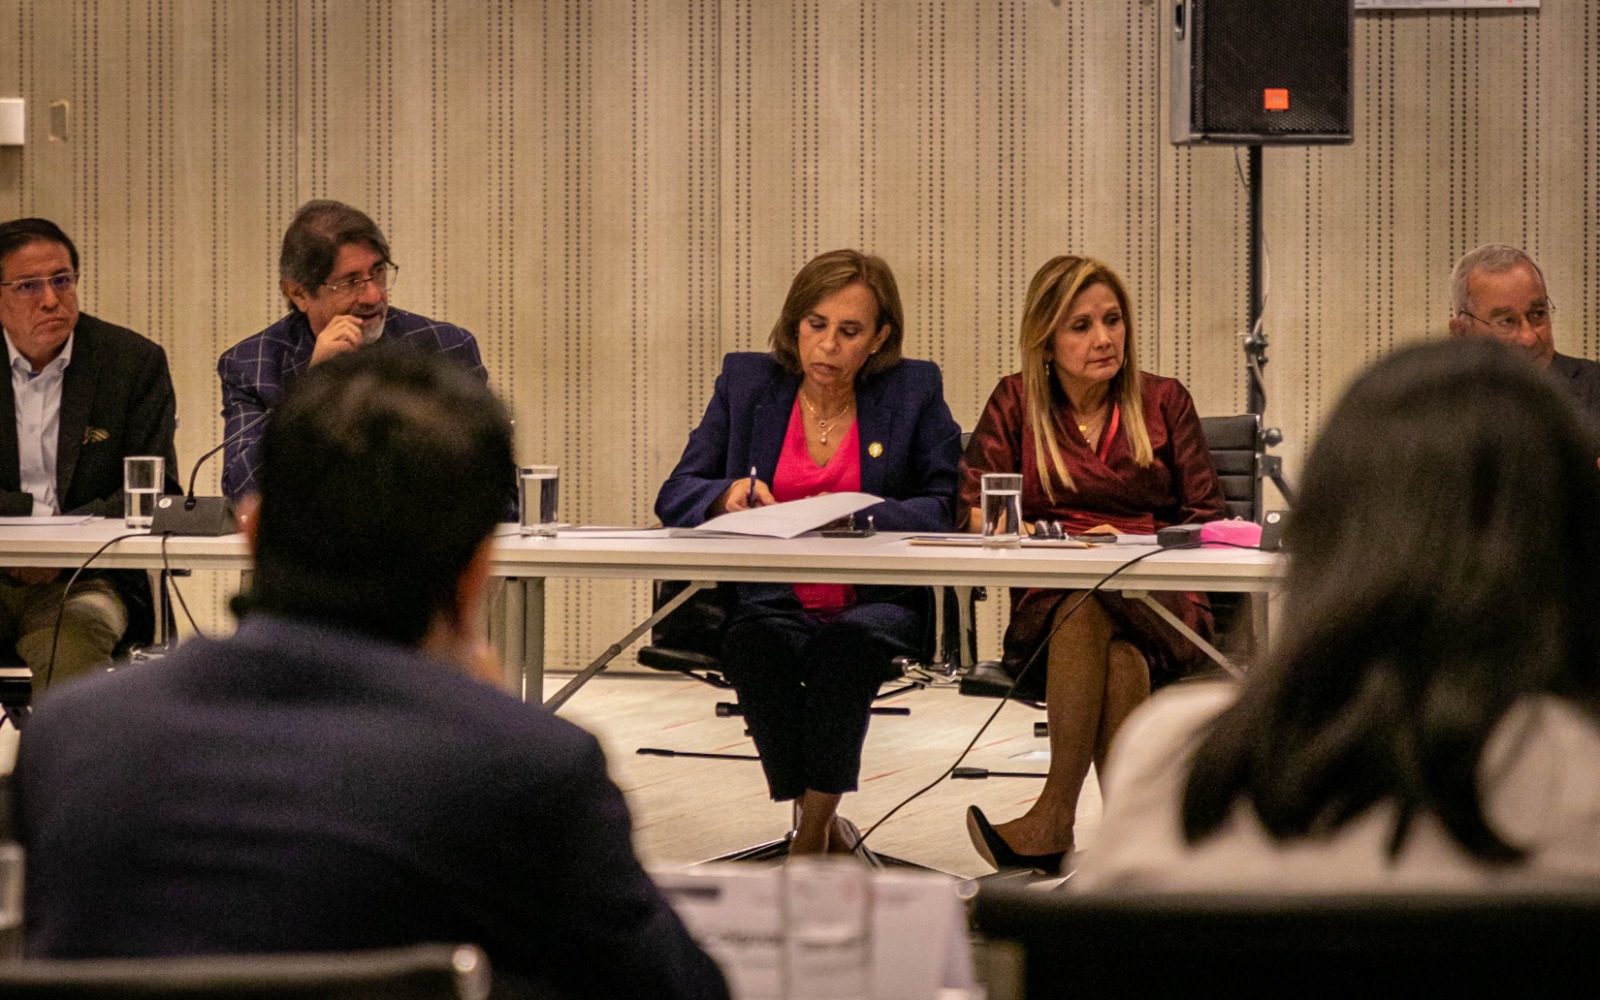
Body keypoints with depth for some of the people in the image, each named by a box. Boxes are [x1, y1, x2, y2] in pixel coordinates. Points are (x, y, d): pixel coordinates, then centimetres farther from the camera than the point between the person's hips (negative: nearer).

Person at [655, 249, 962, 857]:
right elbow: (675, 496, 8)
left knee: (845, 644, -36)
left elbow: (948, 508, -1)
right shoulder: (745, 383, 11)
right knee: (754, 645, -33)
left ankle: (813, 830, -22)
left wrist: (858, 515, -16)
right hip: (771, 601, 2)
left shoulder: (914, 392, 6)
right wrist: (726, 496, -15)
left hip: (876, 601, -1)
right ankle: (825, 822, -17)